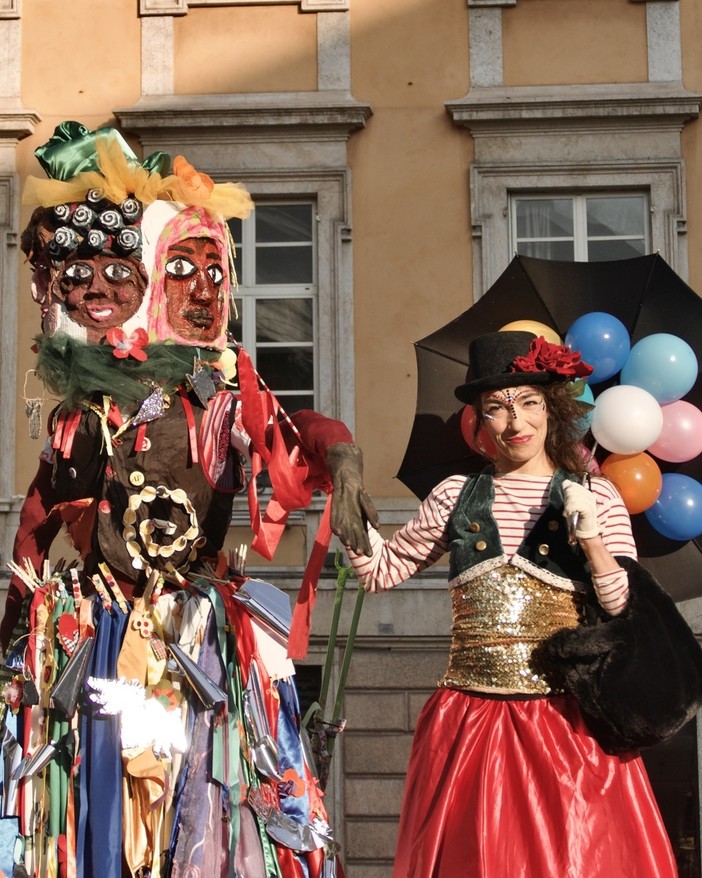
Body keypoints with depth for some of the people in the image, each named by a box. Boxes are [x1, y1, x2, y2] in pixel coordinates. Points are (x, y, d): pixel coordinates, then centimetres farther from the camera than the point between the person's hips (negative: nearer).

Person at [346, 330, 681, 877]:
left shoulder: (594, 498, 3)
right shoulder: (456, 497, 8)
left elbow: (629, 611, -1)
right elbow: (383, 569, 14)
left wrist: (592, 541, -14)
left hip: (567, 723, -1)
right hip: (470, 722, 2)